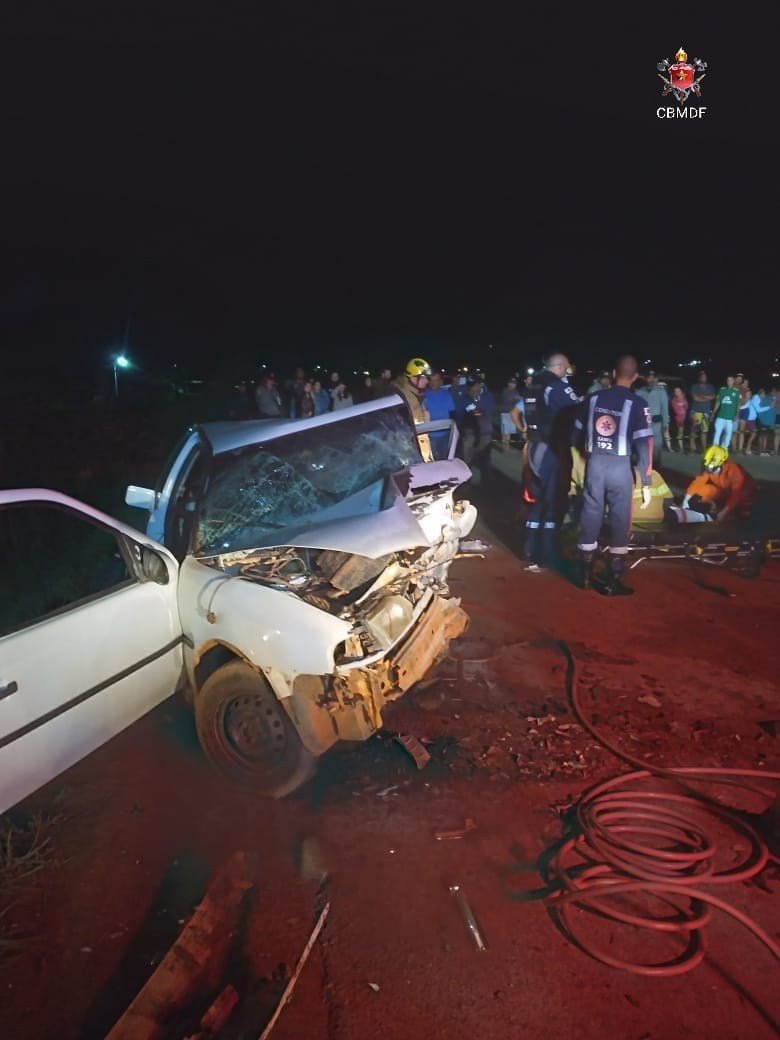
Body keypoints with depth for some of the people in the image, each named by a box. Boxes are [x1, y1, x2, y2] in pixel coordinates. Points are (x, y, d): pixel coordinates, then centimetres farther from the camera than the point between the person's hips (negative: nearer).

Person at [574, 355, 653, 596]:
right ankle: (613, 580, 12)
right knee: (620, 519, 6)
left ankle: (584, 575, 24)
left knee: (590, 513, 13)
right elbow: (644, 445, -9)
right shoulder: (637, 404, -6)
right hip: (620, 466, -3)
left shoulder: (594, 398, 4)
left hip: (594, 463, 3)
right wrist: (646, 483, -5)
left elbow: (579, 432, 9)